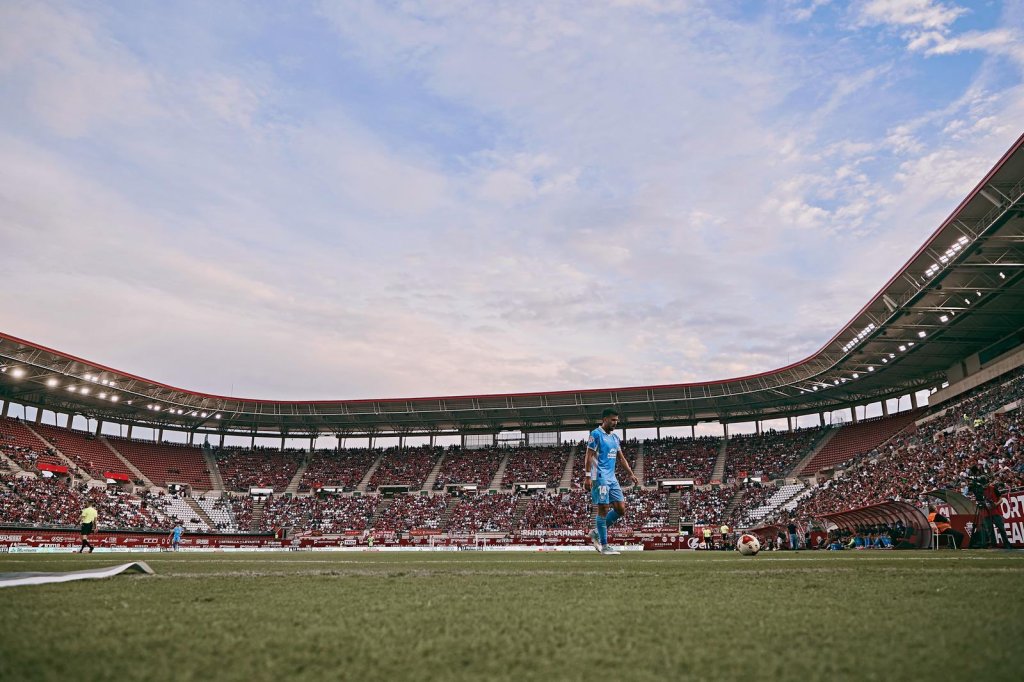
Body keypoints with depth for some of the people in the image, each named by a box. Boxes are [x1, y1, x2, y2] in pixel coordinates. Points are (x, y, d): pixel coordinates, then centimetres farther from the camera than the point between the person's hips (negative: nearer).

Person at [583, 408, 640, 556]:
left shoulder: (615, 437, 17)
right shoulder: (596, 434, -7)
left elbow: (621, 458, 22)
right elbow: (589, 456, -12)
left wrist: (631, 474, 15)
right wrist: (587, 477, -19)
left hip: (612, 478, 8)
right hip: (600, 477, -8)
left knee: (621, 509, 2)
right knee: (603, 509, -6)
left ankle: (597, 533, 17)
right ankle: (604, 546, 3)